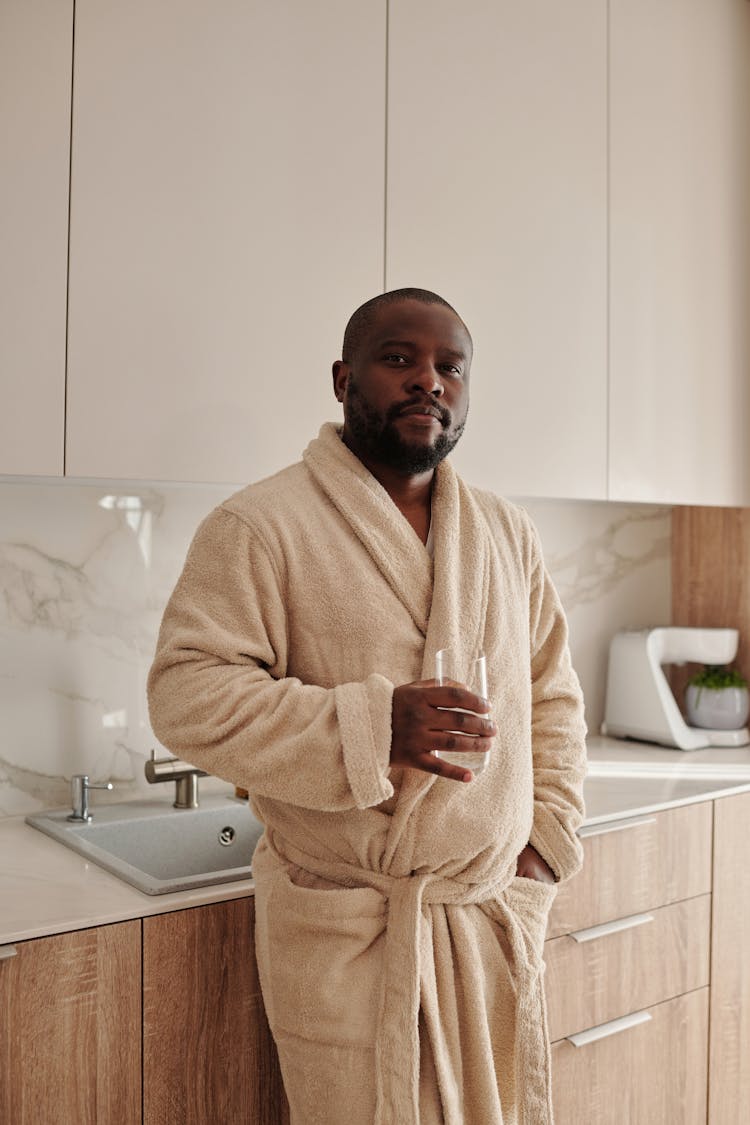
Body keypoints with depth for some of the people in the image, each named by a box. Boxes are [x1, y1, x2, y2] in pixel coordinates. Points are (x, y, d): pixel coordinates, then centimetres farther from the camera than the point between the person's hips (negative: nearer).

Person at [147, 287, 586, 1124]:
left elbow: (553, 693, 16)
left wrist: (548, 836, 6)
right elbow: (187, 694, -16)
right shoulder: (260, 524, -10)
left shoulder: (508, 531, 10)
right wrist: (371, 727, -26)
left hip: (497, 919, 5)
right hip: (347, 936, -5)